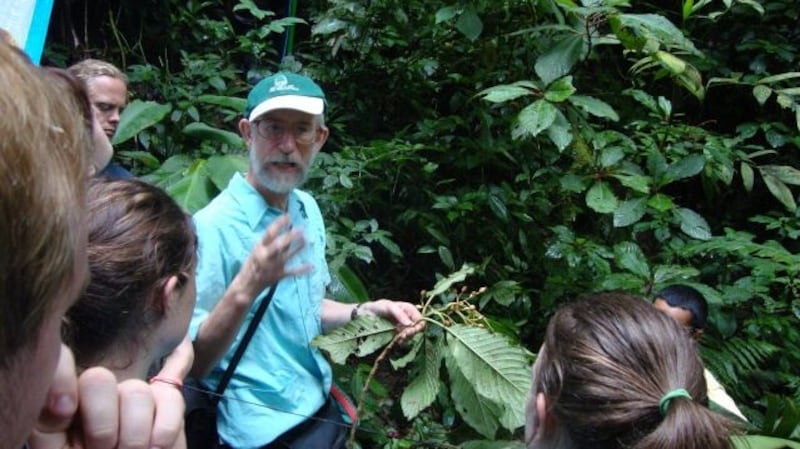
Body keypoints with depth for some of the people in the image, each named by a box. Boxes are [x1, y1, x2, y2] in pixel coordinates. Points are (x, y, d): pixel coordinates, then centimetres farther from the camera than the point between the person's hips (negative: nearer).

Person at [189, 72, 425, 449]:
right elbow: (193, 362, -21)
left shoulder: (307, 210, 1)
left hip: (319, 405, 7)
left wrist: (367, 312, -2)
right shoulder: (213, 226, -22)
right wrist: (245, 289, -35)